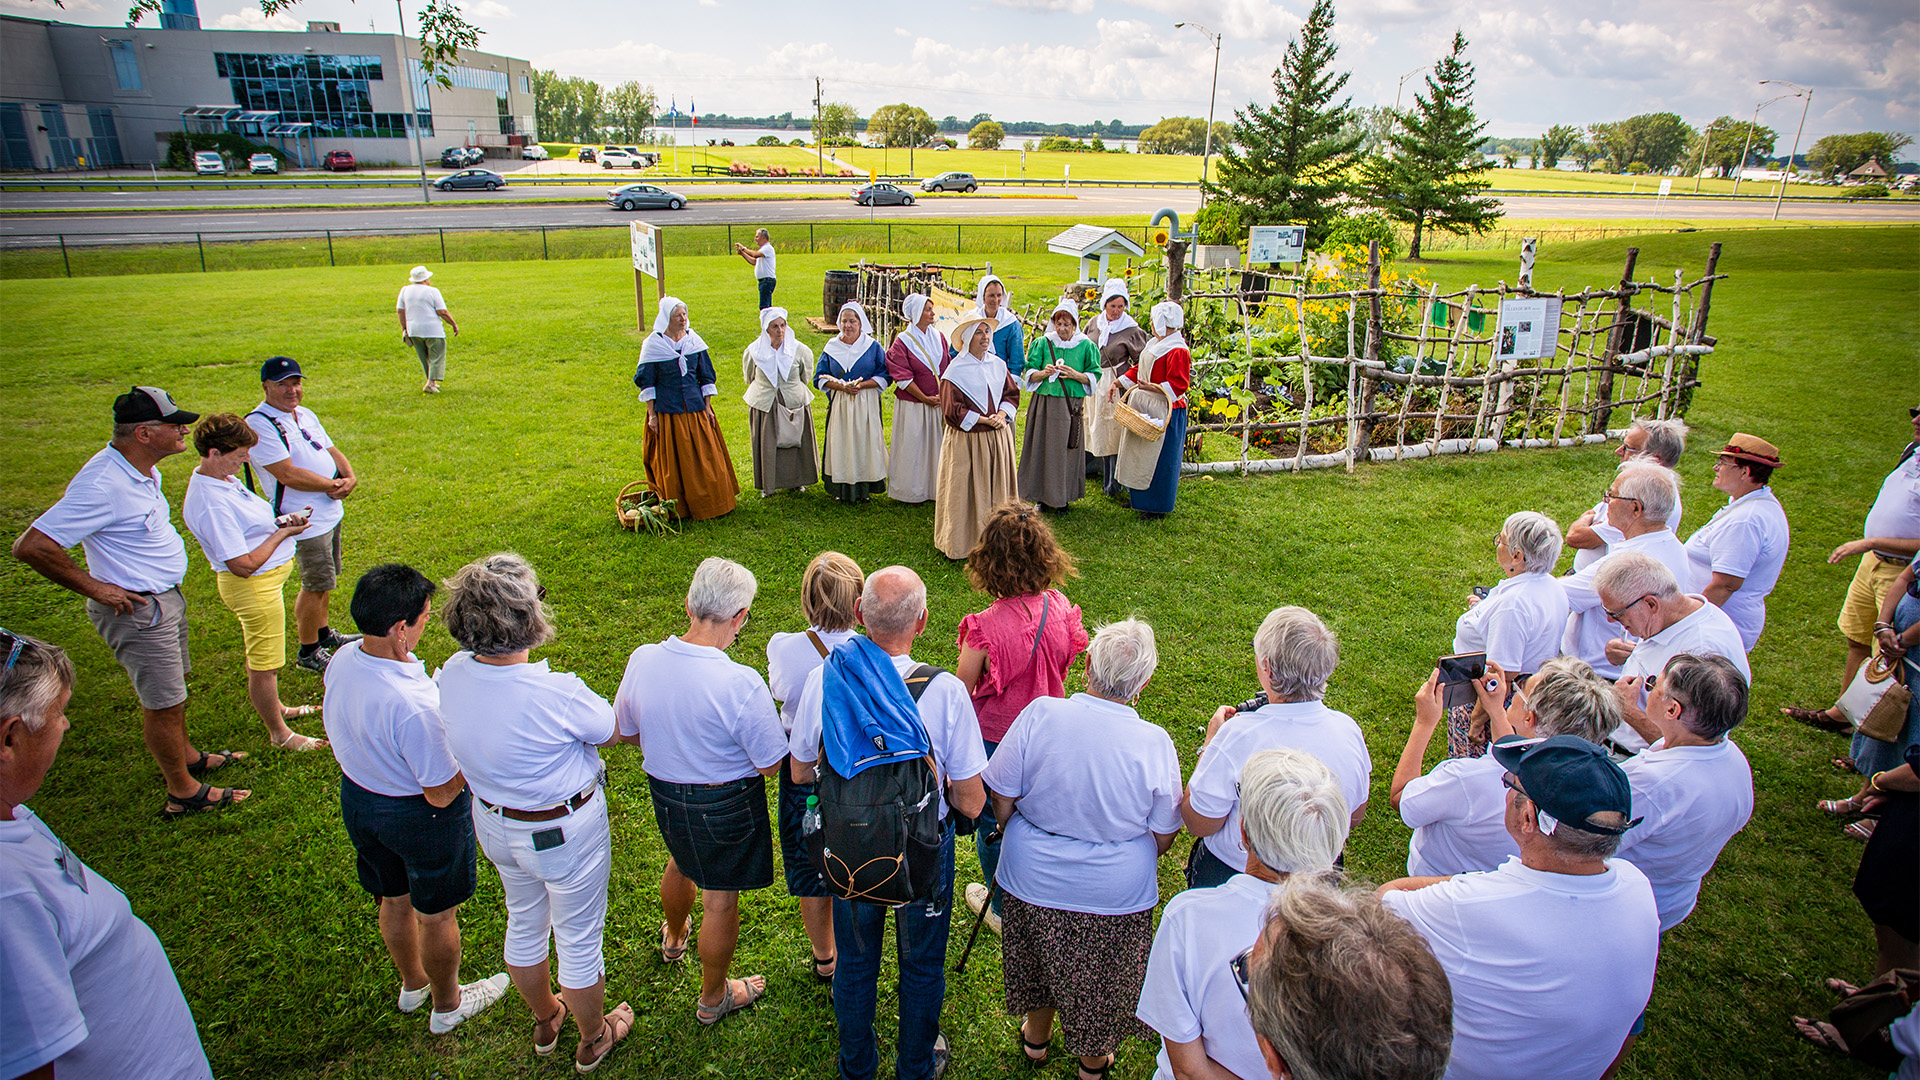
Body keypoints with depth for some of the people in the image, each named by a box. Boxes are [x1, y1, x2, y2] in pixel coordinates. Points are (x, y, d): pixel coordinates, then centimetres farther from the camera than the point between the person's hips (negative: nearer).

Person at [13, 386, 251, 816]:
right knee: (163, 703, 3)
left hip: (165, 597, 9)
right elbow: (30, 546, -27)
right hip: (136, 609, -9)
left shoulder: (144, 470, 1)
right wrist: (96, 589, -20)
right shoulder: (102, 485, -28)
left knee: (172, 689, 24)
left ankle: (186, 756, 43)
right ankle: (183, 792, 16)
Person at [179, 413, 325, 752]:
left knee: (260, 656, 28)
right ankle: (279, 733, 22)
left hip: (266, 580, 10)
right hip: (254, 587, -10)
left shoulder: (223, 479, 2)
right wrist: (282, 533, -18)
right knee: (264, 665, 7)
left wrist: (279, 520, 2)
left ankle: (275, 707, 47)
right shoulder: (211, 502, -29)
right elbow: (244, 564, -28)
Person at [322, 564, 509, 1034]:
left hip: (356, 797, 7)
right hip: (419, 818, -7)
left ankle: (413, 983, 56)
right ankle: (447, 1004, 45)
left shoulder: (342, 660, -15)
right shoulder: (414, 706, -39)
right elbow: (441, 794, -28)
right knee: (437, 914, 19)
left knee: (394, 899, 30)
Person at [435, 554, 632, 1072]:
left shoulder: (452, 674, -17)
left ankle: (545, 1020, 56)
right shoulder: (556, 693, -36)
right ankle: (593, 1039, 43)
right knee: (579, 940, 18)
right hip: (565, 833, -6)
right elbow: (612, 731, -16)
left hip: (495, 823, 7)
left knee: (524, 924, 30)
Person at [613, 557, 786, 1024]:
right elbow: (769, 764, -21)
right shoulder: (741, 684, -33)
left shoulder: (641, 660, -17)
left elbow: (626, 732, 1)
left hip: (664, 793, 6)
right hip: (726, 805, -5)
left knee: (681, 862, 34)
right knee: (720, 899, 17)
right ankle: (713, 997, 40)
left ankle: (674, 936, 64)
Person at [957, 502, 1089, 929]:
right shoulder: (1059, 607, -16)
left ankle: (1003, 908, 41)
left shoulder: (985, 628, -30)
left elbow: (963, 689, -16)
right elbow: (1063, 668, 0)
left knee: (992, 823, 20)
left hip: (995, 738, -4)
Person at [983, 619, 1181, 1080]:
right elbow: (1163, 839, -10)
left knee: (1039, 961, 28)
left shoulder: (1040, 715, -22)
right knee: (1101, 975, 25)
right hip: (1117, 893, -1)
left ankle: (1036, 1038, 54)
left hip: (1035, 881, 1)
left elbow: (1001, 803, -13)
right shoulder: (1155, 743, -21)